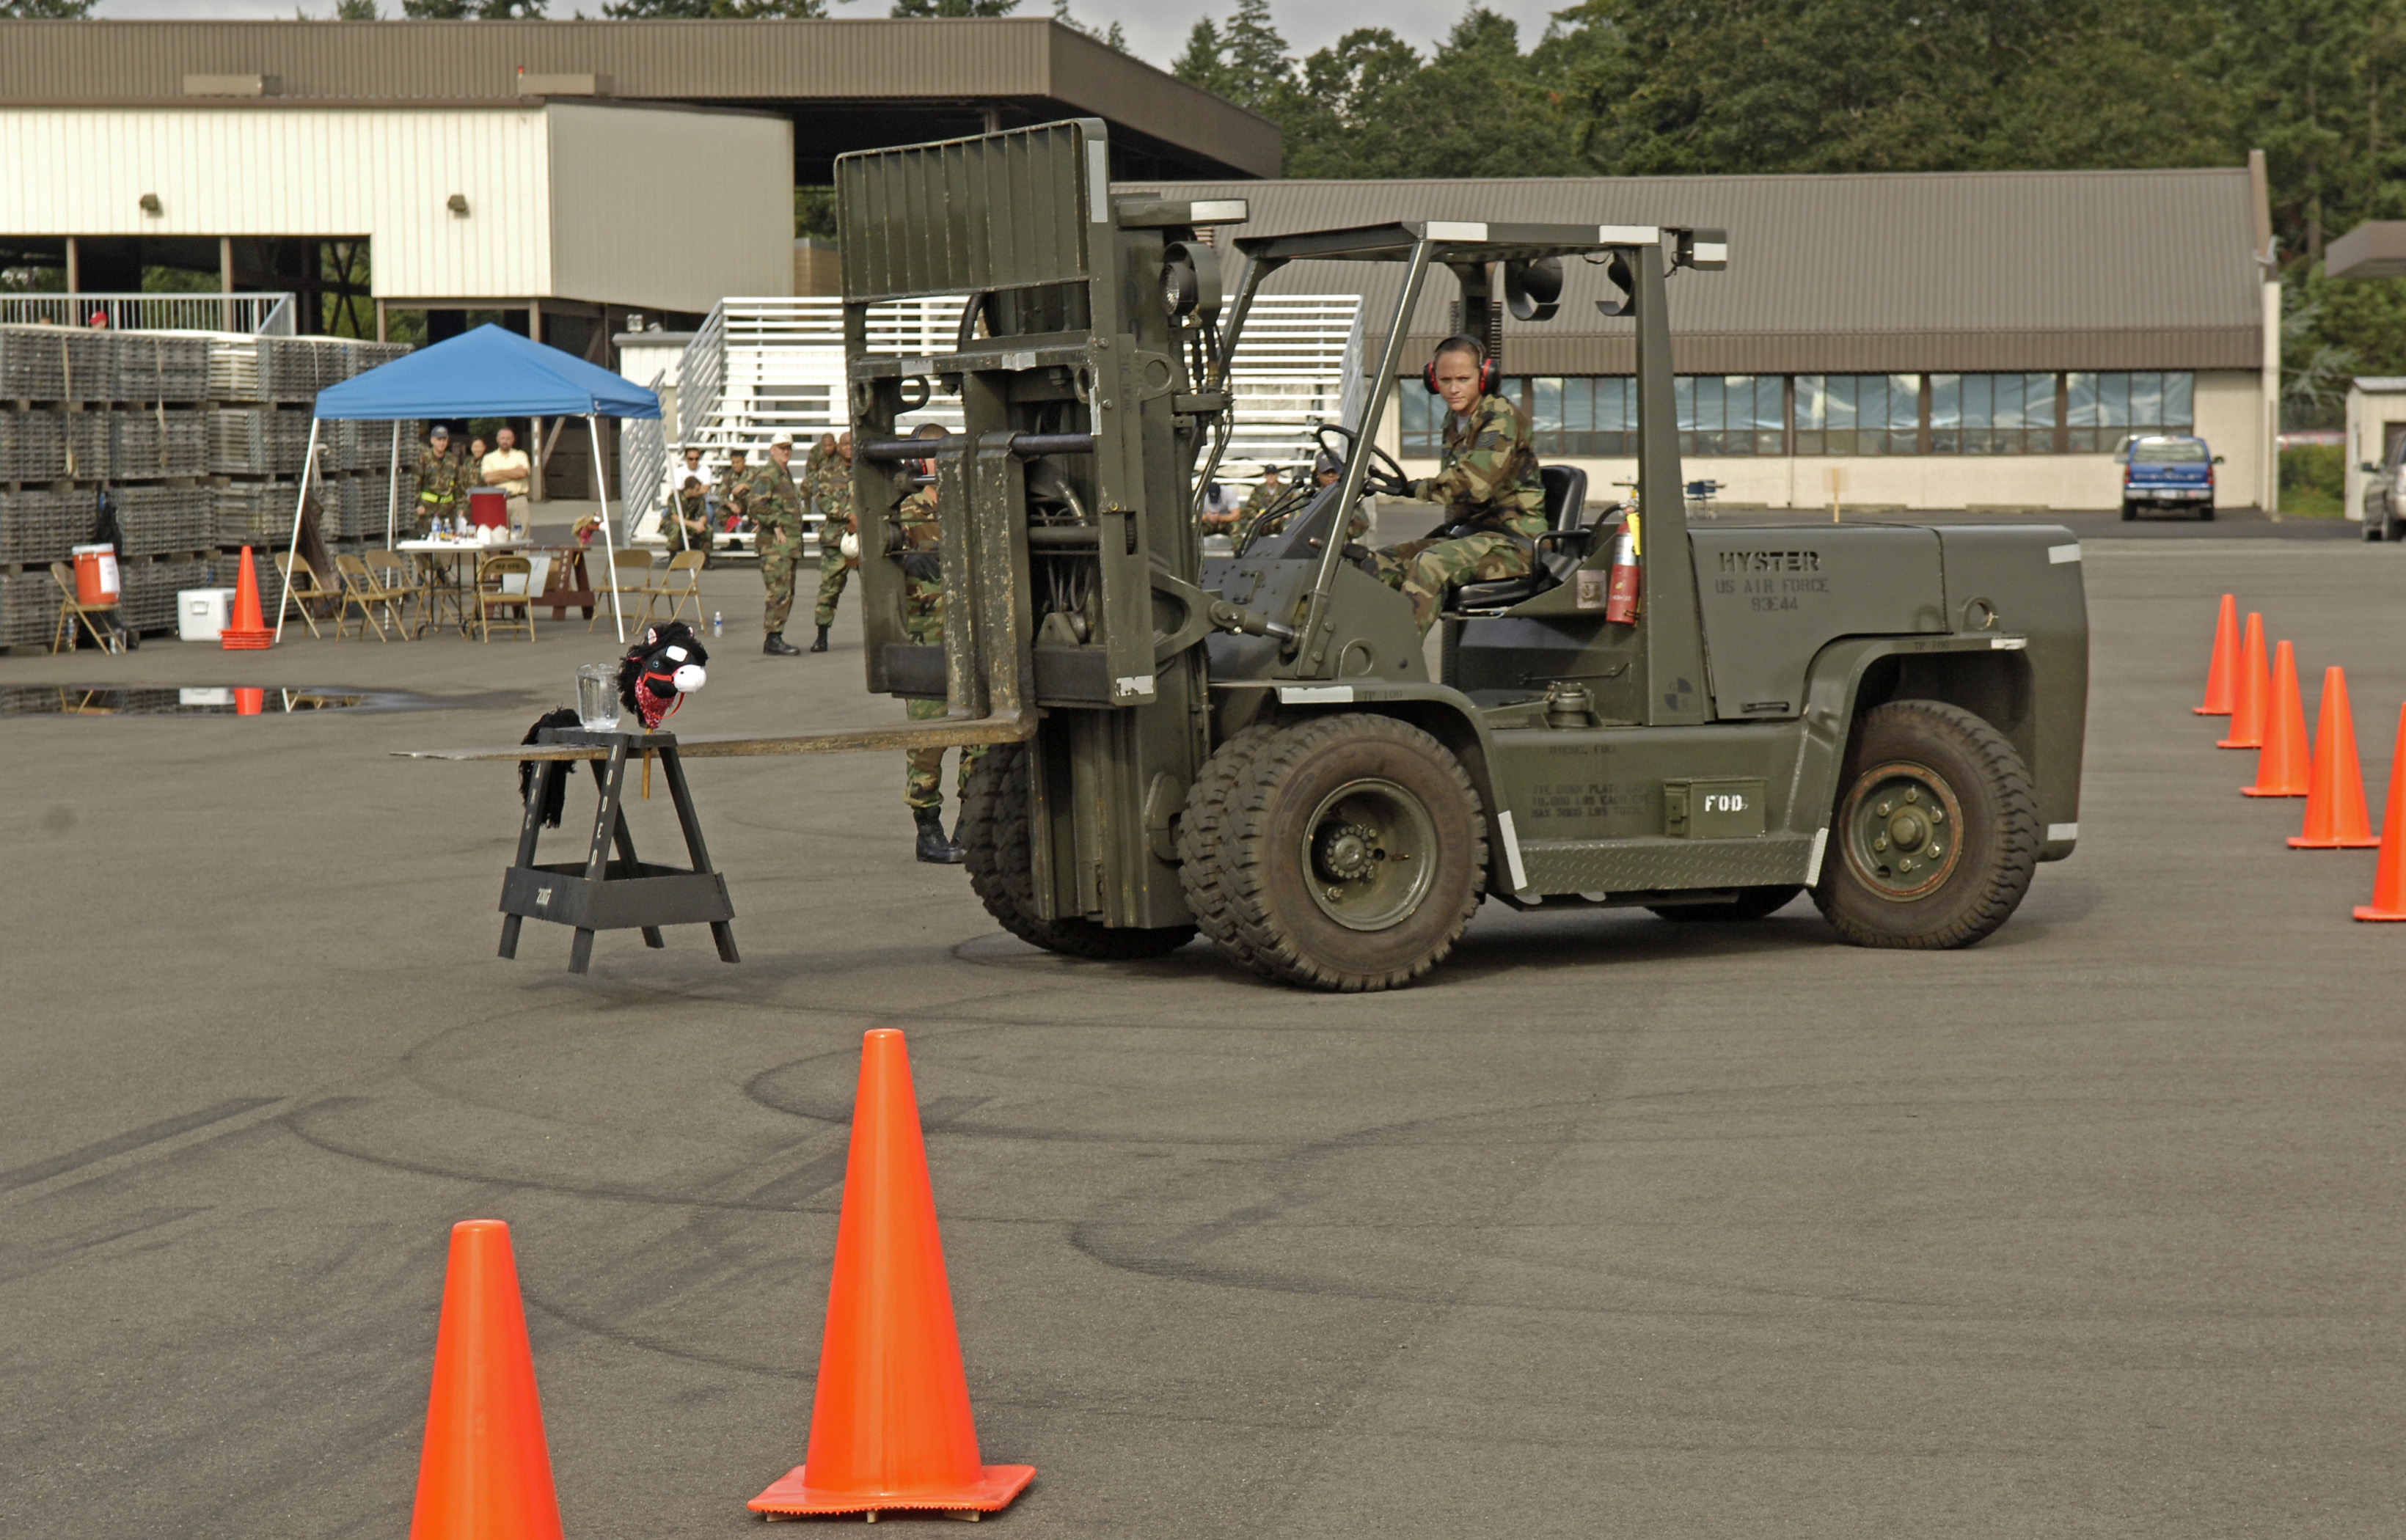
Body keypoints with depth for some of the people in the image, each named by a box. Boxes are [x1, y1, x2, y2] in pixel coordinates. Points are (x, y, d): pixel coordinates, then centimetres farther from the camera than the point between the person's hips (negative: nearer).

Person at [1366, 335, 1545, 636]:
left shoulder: (1502, 418, -12)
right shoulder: (1454, 422, 15)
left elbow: (1473, 483, -25)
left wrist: (1416, 489, -18)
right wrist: (1449, 526, 12)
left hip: (1513, 540, -9)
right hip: (1470, 530, 9)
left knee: (1431, 564, -33)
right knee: (1381, 563, -7)